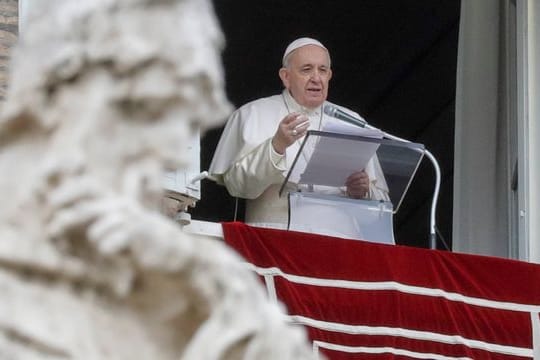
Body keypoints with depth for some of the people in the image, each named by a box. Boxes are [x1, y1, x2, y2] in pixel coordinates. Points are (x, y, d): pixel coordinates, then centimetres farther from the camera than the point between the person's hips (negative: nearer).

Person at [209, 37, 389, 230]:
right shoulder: (253, 114, 10)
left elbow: (380, 198, 18)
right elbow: (237, 185, -2)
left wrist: (362, 191, -3)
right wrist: (276, 146, -15)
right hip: (272, 236, -3)